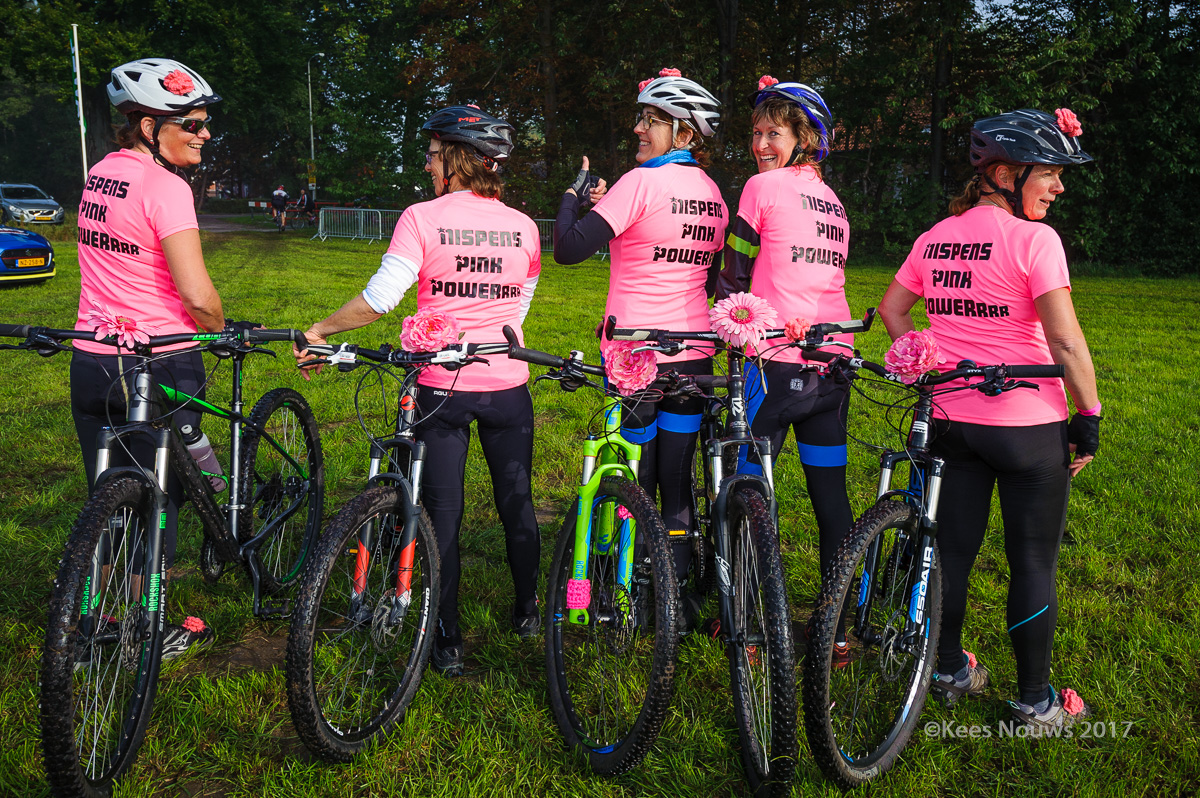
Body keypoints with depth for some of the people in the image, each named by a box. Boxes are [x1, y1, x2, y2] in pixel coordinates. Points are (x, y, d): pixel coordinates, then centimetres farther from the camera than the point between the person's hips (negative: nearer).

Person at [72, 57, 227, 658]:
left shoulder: (100, 173, 9)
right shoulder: (165, 187, -18)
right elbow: (198, 297, -23)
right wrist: (222, 333, -5)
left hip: (90, 358, 7)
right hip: (160, 365, -7)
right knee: (159, 500, 9)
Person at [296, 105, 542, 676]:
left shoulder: (422, 218, -9)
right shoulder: (523, 228, 3)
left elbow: (380, 297, -13)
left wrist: (321, 330, 0)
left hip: (441, 387, -3)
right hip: (508, 386, 3)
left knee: (443, 514, 6)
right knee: (517, 502, 18)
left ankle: (448, 642, 11)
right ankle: (527, 613, 35)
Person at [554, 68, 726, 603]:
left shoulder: (641, 182, -12)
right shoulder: (712, 193, 10)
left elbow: (568, 249, -17)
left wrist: (574, 193, 1)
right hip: (693, 356, 6)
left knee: (634, 483, 5)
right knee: (678, 482, 12)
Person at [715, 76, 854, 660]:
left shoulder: (764, 186, -4)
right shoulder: (832, 202, 18)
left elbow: (733, 276, 0)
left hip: (780, 362, -7)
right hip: (834, 364, 7)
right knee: (831, 493, 10)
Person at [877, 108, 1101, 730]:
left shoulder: (935, 238, 6)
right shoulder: (1033, 238, -14)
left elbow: (891, 309, 15)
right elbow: (1066, 340, -18)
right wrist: (1090, 418, -9)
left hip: (952, 419, 6)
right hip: (1028, 426, -6)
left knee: (952, 551, 15)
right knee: (1033, 566, 6)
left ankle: (950, 672, 29)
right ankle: (1035, 702, 17)